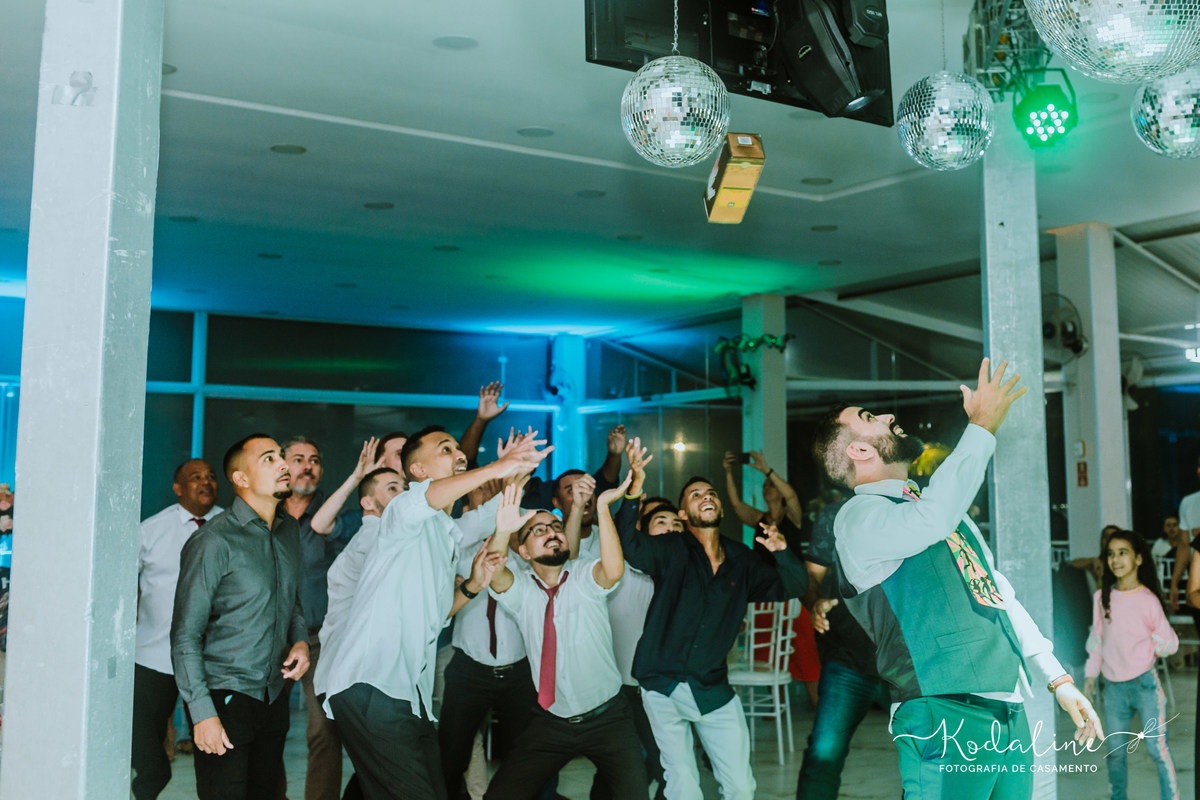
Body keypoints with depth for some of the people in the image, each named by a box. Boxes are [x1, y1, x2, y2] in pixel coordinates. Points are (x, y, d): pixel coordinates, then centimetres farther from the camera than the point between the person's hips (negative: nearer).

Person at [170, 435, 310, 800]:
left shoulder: (289, 530, 8)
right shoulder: (213, 542, -14)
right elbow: (185, 636, -13)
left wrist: (300, 640, 2)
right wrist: (202, 713, -17)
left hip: (274, 697, 7)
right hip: (225, 699, -6)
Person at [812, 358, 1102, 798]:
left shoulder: (946, 509, 20)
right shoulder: (857, 517, -8)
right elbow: (933, 519, -29)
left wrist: (1058, 678, 17)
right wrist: (982, 427, -20)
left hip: (1009, 712, 8)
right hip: (946, 720, -8)